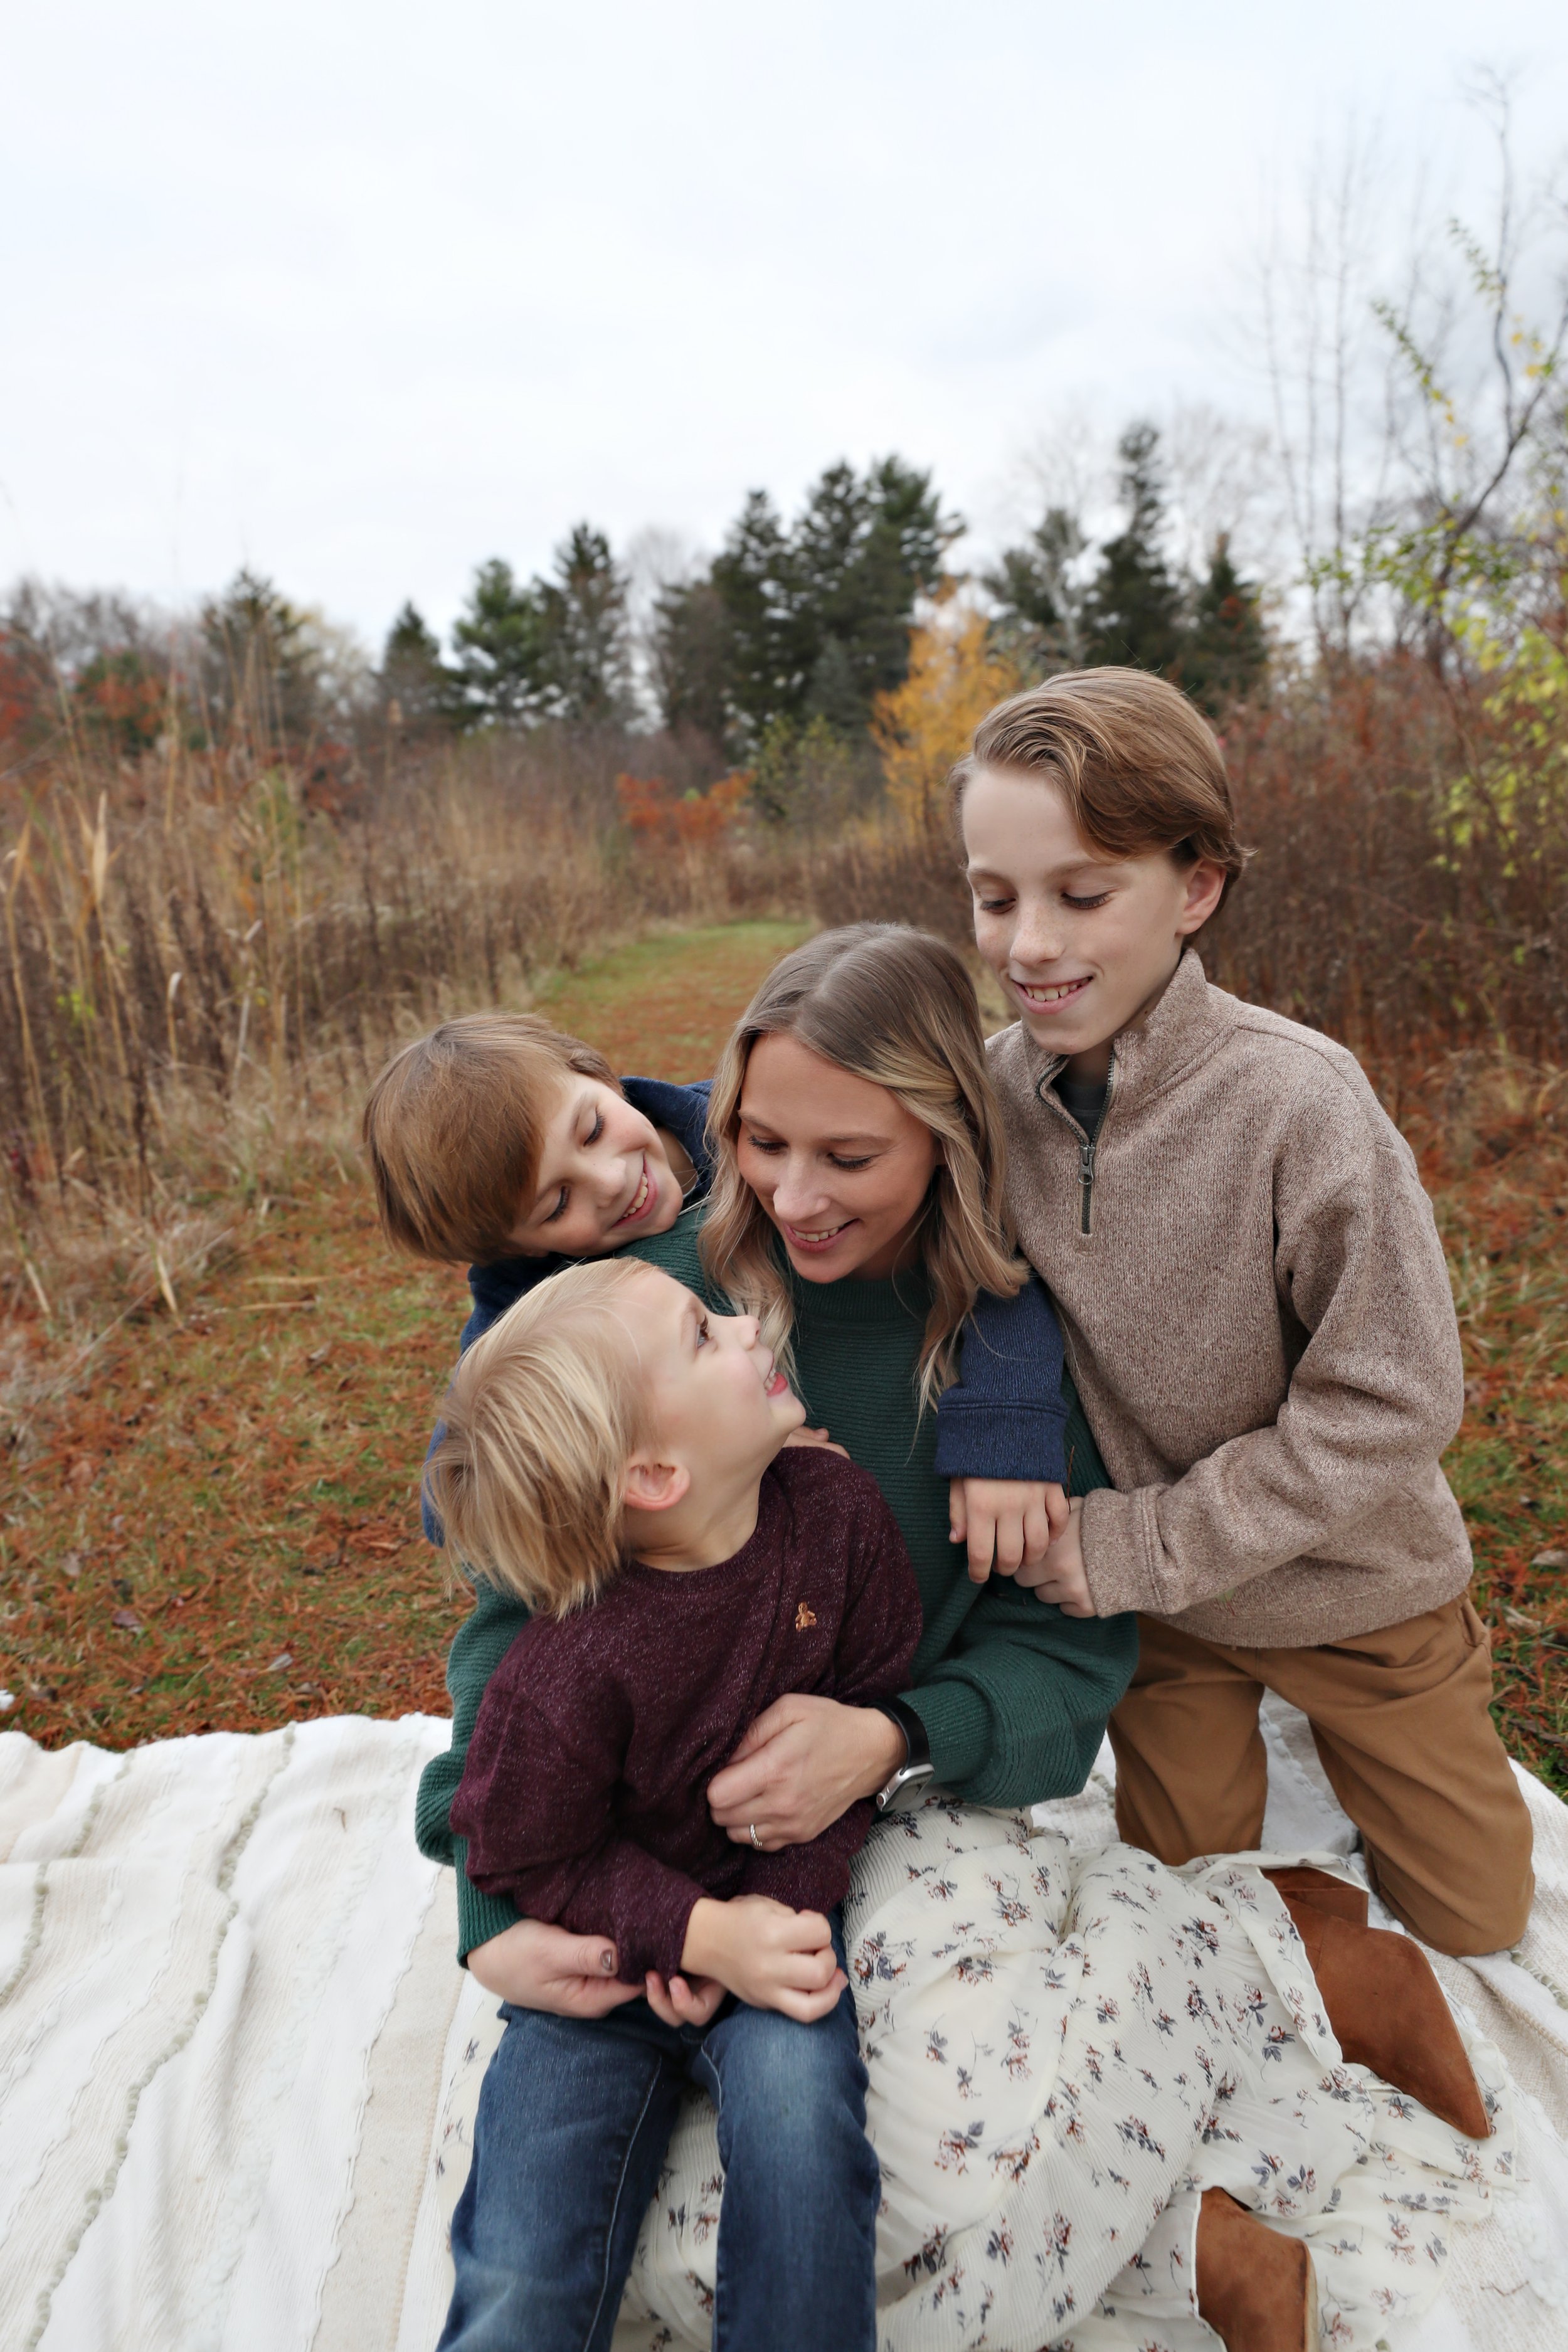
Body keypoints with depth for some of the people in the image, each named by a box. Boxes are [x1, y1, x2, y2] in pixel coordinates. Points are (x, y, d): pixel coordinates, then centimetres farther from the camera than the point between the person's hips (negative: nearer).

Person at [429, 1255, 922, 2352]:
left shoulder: (837, 1510, -17)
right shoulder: (565, 1677, -29)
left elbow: (876, 1713, -4)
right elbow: (529, 1857, -12)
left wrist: (791, 1898, -13)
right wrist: (698, 1932, -22)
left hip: (773, 1902, 2)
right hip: (605, 1943, -2)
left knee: (796, 2102, -27)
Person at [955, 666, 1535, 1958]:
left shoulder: (1297, 1100, -30)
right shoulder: (996, 1085, -17)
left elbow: (1391, 1407, -24)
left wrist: (1135, 1546, -22)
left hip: (1351, 1589, -2)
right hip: (1149, 1600, 3)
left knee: (1472, 1915, 19)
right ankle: (1217, 1747, 49)